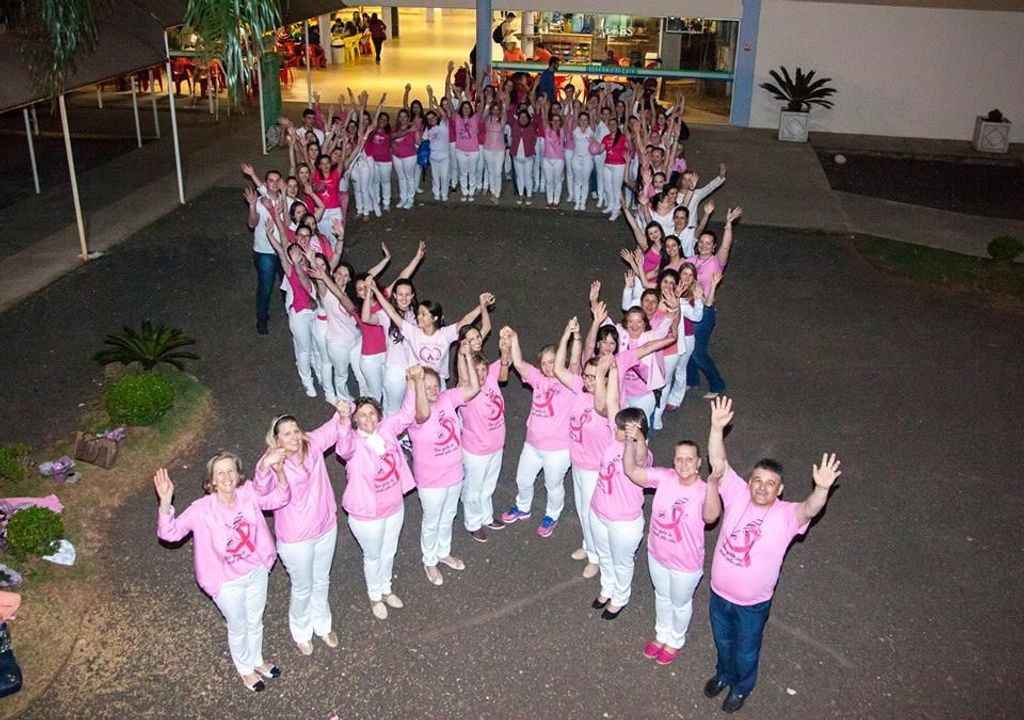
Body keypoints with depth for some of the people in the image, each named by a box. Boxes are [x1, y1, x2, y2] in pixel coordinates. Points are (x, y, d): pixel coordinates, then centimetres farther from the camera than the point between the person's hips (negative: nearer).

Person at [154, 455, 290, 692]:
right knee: (238, 629, 22)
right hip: (228, 583, -3)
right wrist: (165, 501, -51)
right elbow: (169, 533, -33)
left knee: (255, 622, 28)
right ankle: (246, 670, 52)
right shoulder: (202, 510, -27)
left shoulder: (248, 493, -17)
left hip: (257, 572, 3)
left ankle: (257, 661, 57)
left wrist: (279, 471, -32)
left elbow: (280, 499, -12)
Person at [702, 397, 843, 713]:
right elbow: (718, 460, -24)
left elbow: (810, 509, -45)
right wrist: (717, 428, -40)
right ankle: (723, 674, 59)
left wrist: (822, 489, -67)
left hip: (753, 604, -2)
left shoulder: (786, 515, -24)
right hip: (719, 593, 3)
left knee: (746, 651, 24)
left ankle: (741, 687, 53)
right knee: (722, 641, 29)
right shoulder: (737, 495, -17)